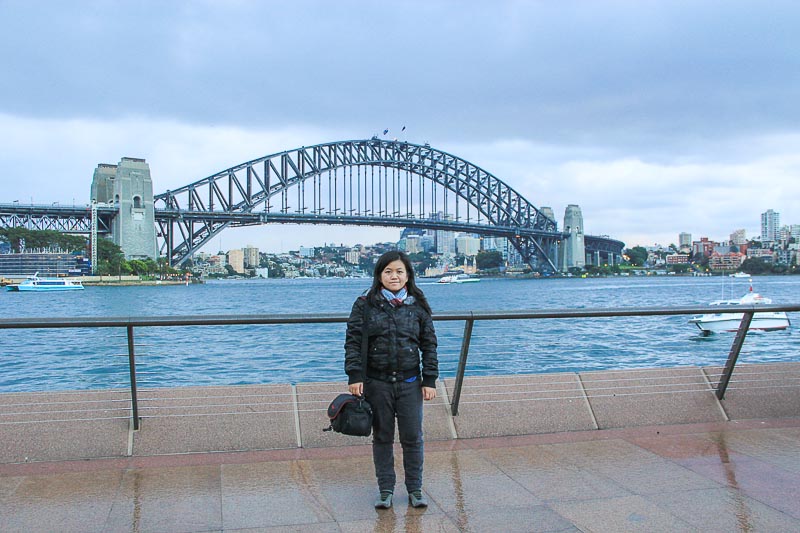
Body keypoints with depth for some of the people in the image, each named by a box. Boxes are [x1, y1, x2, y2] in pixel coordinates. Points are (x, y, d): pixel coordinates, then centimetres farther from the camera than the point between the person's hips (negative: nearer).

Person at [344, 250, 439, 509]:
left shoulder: (418, 306, 3)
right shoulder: (364, 304, -1)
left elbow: (429, 344, 6)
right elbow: (353, 341, -3)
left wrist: (430, 380, 1)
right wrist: (355, 376, -11)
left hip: (409, 383, 1)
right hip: (376, 382, -1)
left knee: (413, 437, 6)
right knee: (382, 438, 10)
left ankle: (415, 489, 22)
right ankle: (385, 490, 23)